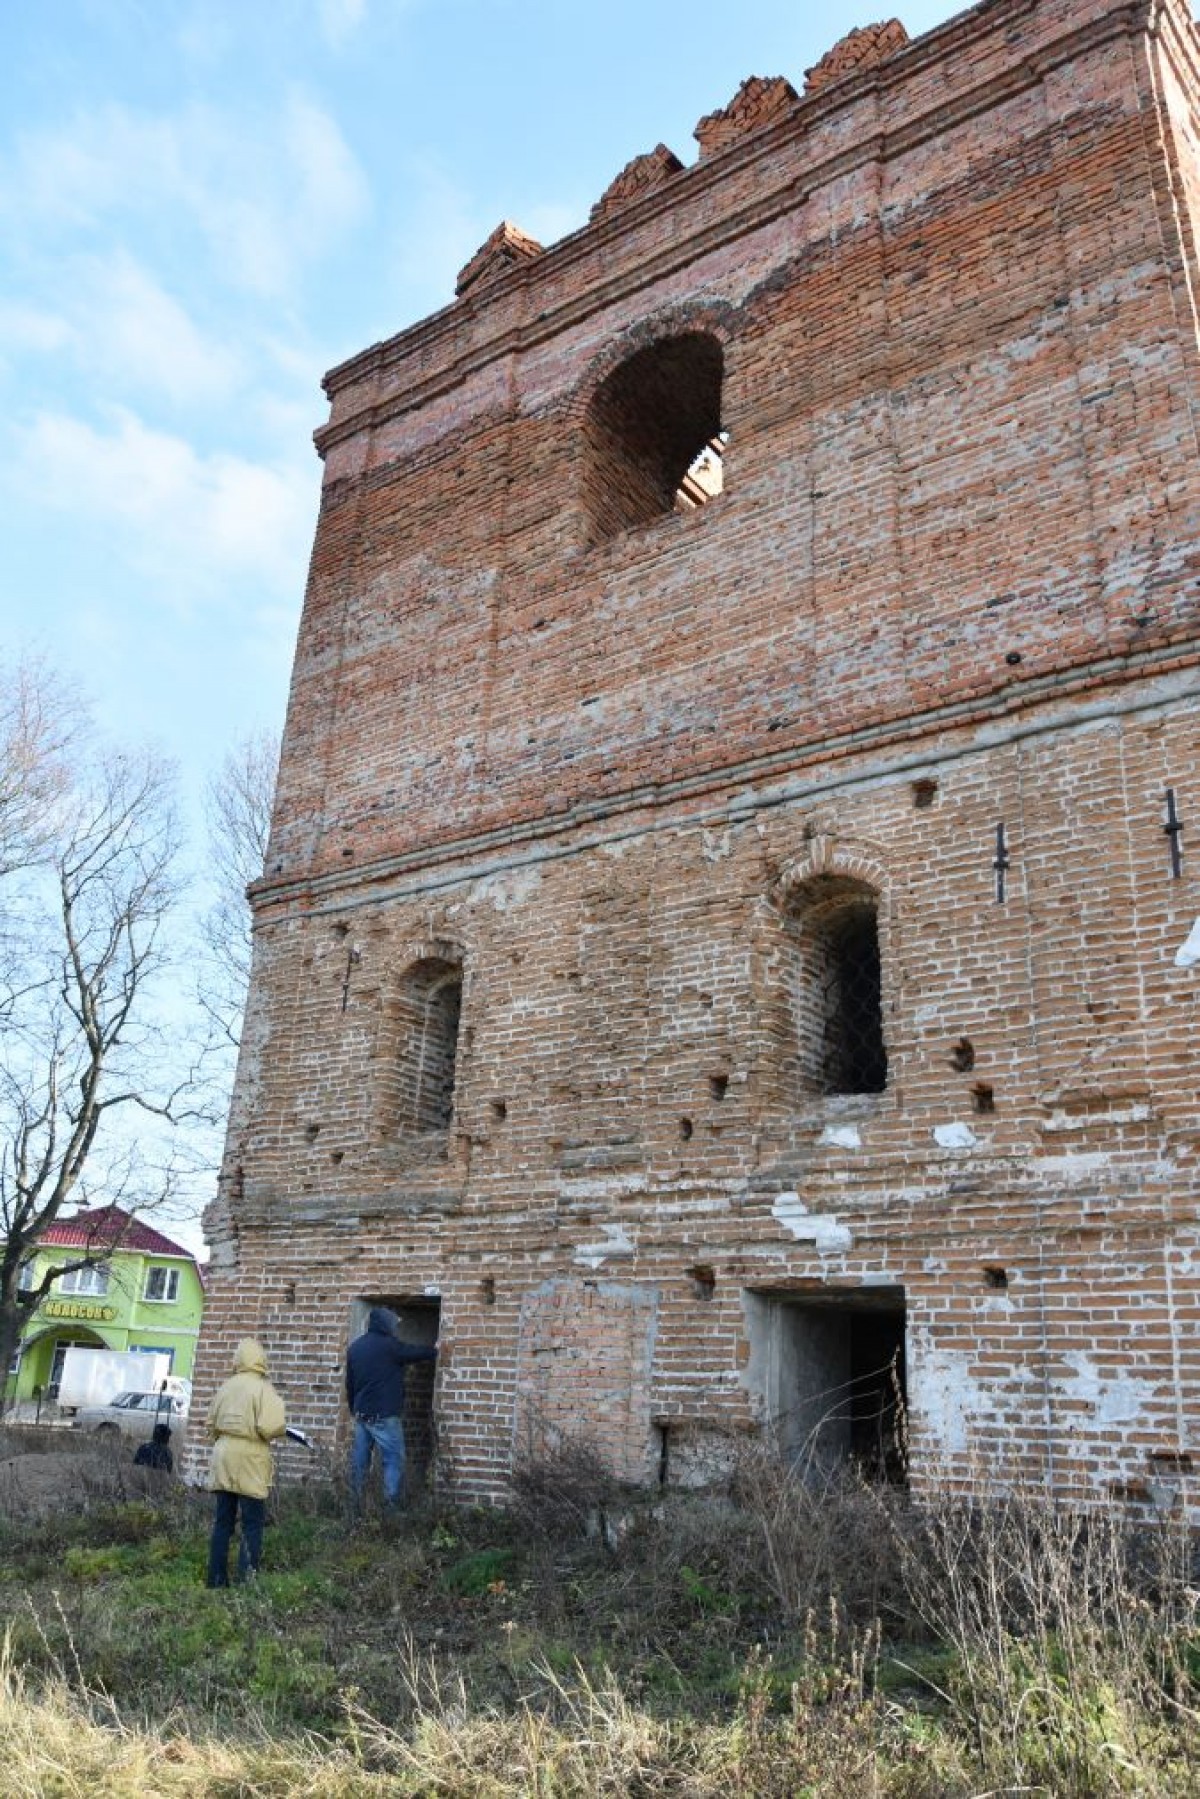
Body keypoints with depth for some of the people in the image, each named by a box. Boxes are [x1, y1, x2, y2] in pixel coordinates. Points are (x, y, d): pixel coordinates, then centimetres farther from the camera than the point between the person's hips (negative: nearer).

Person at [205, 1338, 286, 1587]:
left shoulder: (225, 1387, 8)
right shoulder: (262, 1388, -11)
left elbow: (211, 1423, 15)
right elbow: (270, 1427, -20)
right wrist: (282, 1426, 1)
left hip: (223, 1459, 6)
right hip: (249, 1462, -6)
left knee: (222, 1521, 13)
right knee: (253, 1523, 2)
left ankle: (217, 1579, 18)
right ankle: (247, 1579, -2)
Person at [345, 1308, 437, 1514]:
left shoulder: (354, 1347, 10)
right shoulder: (388, 1345, -11)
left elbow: (349, 1384, 17)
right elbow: (416, 1352, 2)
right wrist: (435, 1349, 21)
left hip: (361, 1415, 7)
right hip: (384, 1416, -7)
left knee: (360, 1462, 11)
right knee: (393, 1461, -2)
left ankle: (356, 1507, 13)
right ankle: (391, 1509, -6)